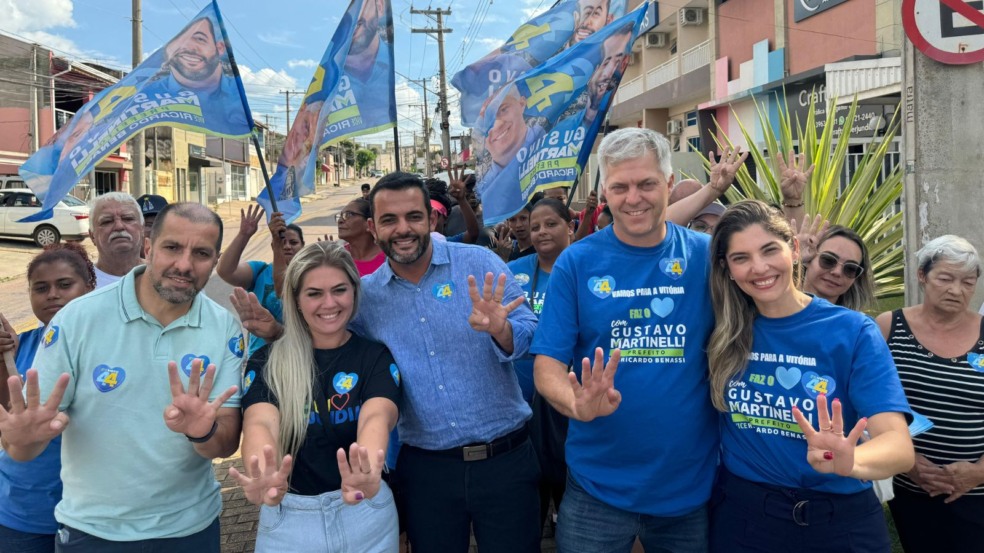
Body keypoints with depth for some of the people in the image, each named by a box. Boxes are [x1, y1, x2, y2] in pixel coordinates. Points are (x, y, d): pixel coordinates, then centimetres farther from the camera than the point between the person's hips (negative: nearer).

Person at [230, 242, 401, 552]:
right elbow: (260, 423, -24)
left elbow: (376, 418, -26)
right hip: (288, 518, 0)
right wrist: (264, 477, -47)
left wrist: (368, 473, -48)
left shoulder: (376, 357, -6)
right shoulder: (267, 363, -5)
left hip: (365, 513, 0)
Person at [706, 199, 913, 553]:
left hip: (837, 518, -1)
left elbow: (898, 443, -21)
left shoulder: (853, 332, -12)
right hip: (741, 512, 1)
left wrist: (849, 461, -42)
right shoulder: (722, 328, -5)